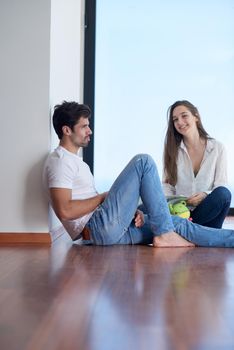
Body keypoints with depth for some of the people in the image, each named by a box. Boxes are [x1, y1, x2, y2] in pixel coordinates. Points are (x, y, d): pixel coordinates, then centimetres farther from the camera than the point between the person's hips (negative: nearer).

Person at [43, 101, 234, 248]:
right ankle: (165, 234, -11)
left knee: (178, 224, 5)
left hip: (109, 230, 10)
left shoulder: (74, 160, 25)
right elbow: (64, 211, -20)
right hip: (99, 227, -10)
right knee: (143, 161, -13)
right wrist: (103, 197, -8)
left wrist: (131, 209, 7)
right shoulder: (60, 161, -8)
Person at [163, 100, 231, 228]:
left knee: (224, 194, -34)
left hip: (207, 210, 1)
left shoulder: (217, 148, 4)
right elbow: (167, 184, 5)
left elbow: (221, 186, 0)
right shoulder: (172, 150, 8)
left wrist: (206, 195, -22)